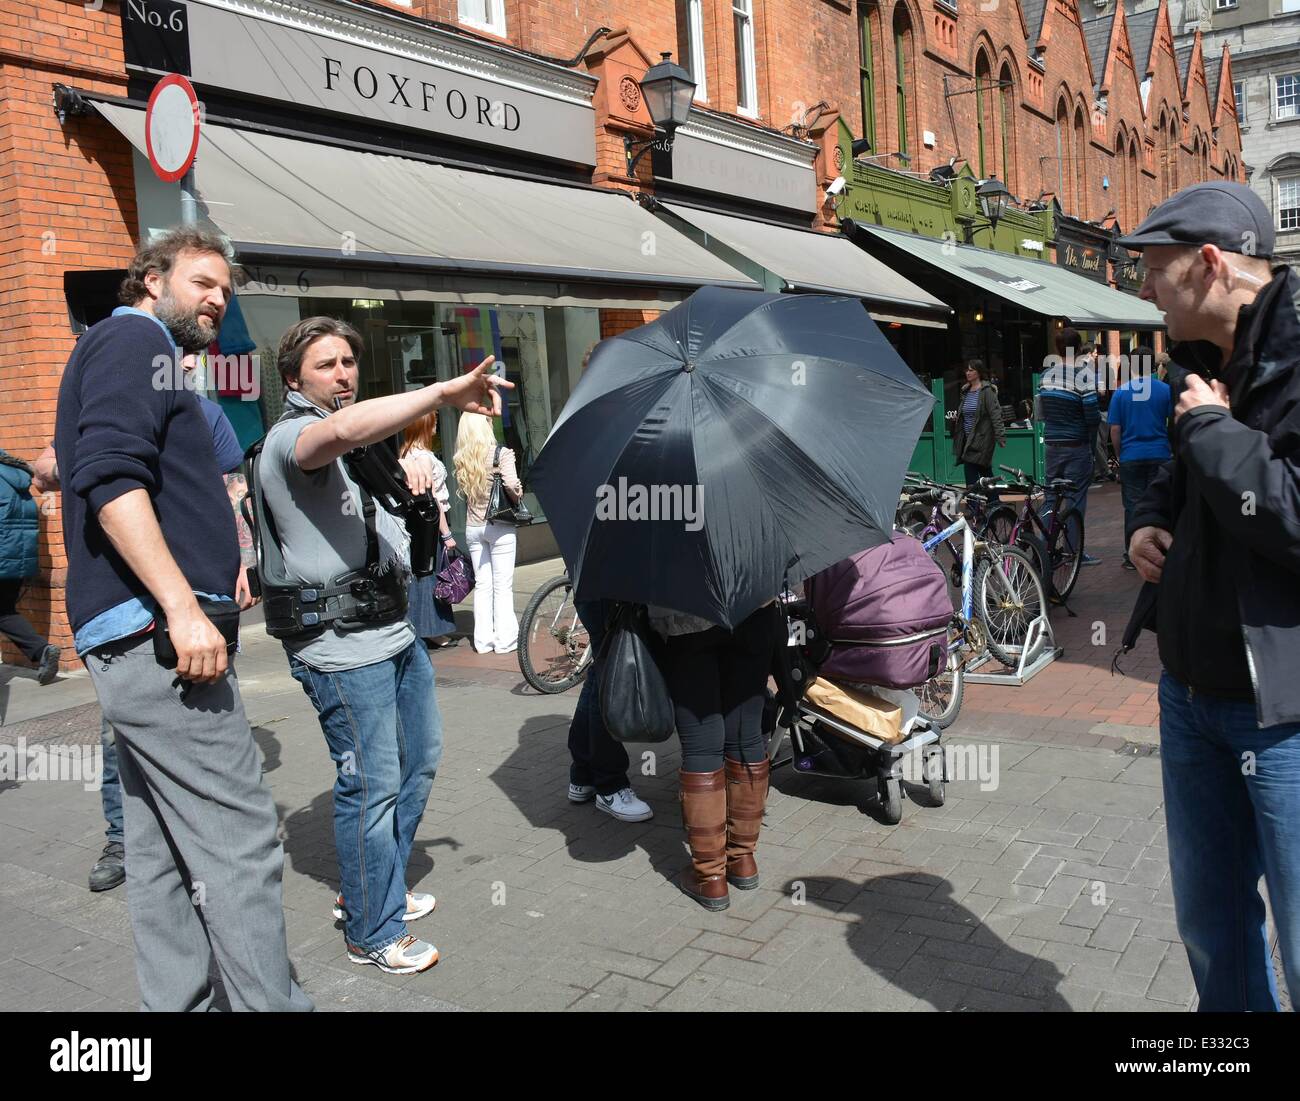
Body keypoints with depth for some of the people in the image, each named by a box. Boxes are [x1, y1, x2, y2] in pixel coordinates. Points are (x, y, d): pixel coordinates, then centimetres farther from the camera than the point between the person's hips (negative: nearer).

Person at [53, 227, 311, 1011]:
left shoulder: (140, 352, 26)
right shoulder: (132, 339, -4)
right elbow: (110, 477, -19)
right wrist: (182, 608, -25)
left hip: (138, 643, 11)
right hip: (156, 633, -11)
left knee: (165, 856, 12)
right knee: (242, 845, -9)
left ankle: (178, 1000, 20)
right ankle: (269, 1001, -3)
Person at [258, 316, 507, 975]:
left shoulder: (361, 449, 19)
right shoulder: (290, 438, -12)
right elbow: (344, 429, -39)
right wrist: (447, 393, -43)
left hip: (395, 630, 10)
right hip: (342, 648, -10)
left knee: (419, 761, 19)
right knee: (371, 786, -3)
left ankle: (370, 892, 36)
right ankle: (374, 934, 13)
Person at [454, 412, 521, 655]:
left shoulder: (460, 459, 5)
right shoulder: (501, 453, -10)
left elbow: (461, 491, 4)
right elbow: (512, 484, -19)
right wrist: (517, 499, -1)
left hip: (472, 527, 5)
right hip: (498, 525, -4)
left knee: (482, 585, 11)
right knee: (503, 585, 2)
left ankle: (483, 639, 14)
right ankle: (505, 639, 5)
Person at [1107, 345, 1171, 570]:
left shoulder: (1121, 393, -1)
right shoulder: (1166, 390, 1)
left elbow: (1115, 429, -1)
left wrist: (1119, 455, 11)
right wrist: (1172, 449, 17)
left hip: (1131, 456, -1)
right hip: (1160, 456, 1)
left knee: (1133, 506, 3)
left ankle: (1133, 556, 4)